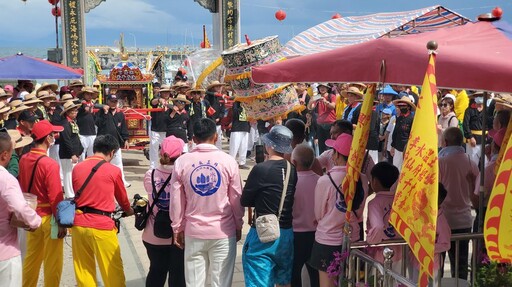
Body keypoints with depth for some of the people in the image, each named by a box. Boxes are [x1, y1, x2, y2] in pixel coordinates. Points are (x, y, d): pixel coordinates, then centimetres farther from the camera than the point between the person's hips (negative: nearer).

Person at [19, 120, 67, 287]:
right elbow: (56, 198, -21)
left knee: (31, 257, 20)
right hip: (48, 217, -7)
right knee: (53, 261, 8)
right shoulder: (49, 164, -22)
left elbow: (22, 188, 9)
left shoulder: (23, 160, -1)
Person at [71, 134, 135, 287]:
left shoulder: (77, 168, 6)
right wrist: (129, 211, 32)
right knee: (112, 269, 6)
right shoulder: (113, 170, -5)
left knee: (83, 268, 14)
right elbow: (122, 198, 11)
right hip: (101, 225, -5)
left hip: (78, 223, 5)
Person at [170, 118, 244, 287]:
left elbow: (176, 201, 1)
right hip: (223, 231, -1)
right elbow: (237, 199, -1)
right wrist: (238, 226, 12)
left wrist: (177, 228, 13)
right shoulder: (228, 161, -7)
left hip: (193, 231, 1)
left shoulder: (181, 162, -4)